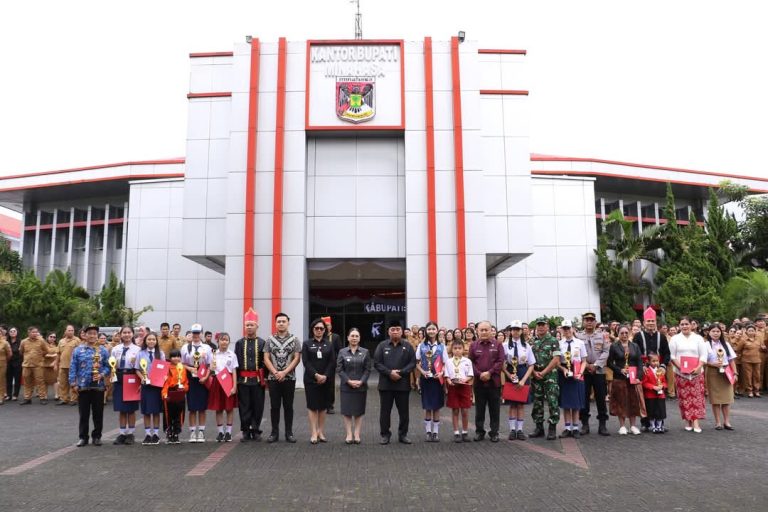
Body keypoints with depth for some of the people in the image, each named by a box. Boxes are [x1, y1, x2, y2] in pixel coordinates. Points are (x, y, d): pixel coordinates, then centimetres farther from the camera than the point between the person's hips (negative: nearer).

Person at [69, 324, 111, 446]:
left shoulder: (103, 351, 5)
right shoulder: (77, 350, 2)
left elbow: (108, 366, 5)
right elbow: (73, 368, 1)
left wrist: (102, 375, -14)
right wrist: (73, 383, -5)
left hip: (98, 386, 1)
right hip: (83, 386, 0)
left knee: (98, 413, 6)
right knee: (84, 414, 6)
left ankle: (96, 436, 16)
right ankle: (83, 437, 16)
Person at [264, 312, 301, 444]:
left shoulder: (294, 340, 1)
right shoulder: (270, 339, 5)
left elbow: (297, 358, -4)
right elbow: (266, 359, 2)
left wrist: (284, 372, -13)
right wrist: (275, 372, -11)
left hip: (289, 378, -1)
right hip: (273, 378, 1)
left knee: (288, 406, 5)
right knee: (274, 406, 6)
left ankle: (289, 433, 13)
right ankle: (275, 432, 15)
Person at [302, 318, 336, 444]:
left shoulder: (329, 344, 8)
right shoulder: (307, 343, 2)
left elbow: (332, 362, 1)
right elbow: (306, 362, -6)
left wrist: (325, 376, -12)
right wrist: (316, 375, -14)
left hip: (325, 380, 2)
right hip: (311, 380, -2)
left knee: (323, 406, 6)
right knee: (312, 406, -1)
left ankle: (321, 432, 14)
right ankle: (314, 433, 3)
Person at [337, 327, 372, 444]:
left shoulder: (365, 352, 4)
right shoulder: (342, 352, 2)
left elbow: (368, 369, 1)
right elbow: (339, 369, -2)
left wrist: (361, 381, -12)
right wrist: (349, 381, -12)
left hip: (361, 386, 1)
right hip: (346, 386, -1)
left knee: (359, 411, 5)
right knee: (347, 411, 1)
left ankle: (357, 434, 12)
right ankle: (349, 434, 8)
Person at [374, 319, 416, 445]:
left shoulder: (408, 347, 4)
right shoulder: (382, 346, 2)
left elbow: (412, 363, -1)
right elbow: (376, 363, -4)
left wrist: (401, 372, -15)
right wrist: (389, 372, -15)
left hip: (403, 384, 1)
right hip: (386, 383, 0)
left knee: (403, 411, 8)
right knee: (385, 410, 6)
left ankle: (403, 434, 21)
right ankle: (385, 434, 17)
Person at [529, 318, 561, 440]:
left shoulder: (553, 341, -1)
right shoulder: (532, 342, 10)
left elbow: (556, 359, -8)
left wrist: (543, 372, -11)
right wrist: (534, 372, -5)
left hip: (550, 375, -4)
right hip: (536, 376, 4)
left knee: (552, 402, -6)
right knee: (537, 402, 8)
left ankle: (552, 429, 1)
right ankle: (539, 428, 17)